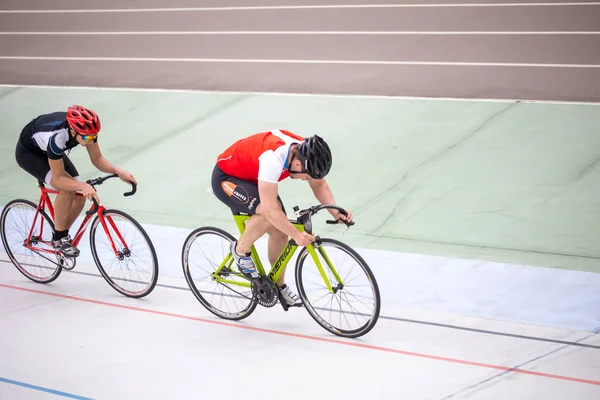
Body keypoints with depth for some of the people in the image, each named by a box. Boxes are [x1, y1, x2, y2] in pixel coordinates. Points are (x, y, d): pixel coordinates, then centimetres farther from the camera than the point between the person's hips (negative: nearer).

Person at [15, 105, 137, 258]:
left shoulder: (86, 128, -26)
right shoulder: (56, 137, -43)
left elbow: (97, 159, -12)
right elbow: (58, 178, -36)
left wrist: (118, 171, -29)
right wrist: (83, 186, -51)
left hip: (49, 151, 6)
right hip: (28, 152, -6)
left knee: (80, 196, -7)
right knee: (67, 190, -27)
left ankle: (63, 235, 15)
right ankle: (59, 238, -9)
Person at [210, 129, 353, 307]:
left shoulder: (305, 152, -16)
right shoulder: (273, 158, -40)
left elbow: (319, 184, -4)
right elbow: (271, 209, -41)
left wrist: (335, 212, -19)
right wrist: (297, 235, -40)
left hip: (251, 178, 8)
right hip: (226, 178, -8)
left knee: (280, 230, 0)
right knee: (268, 214, -30)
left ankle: (279, 286, 17)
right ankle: (240, 250, -5)